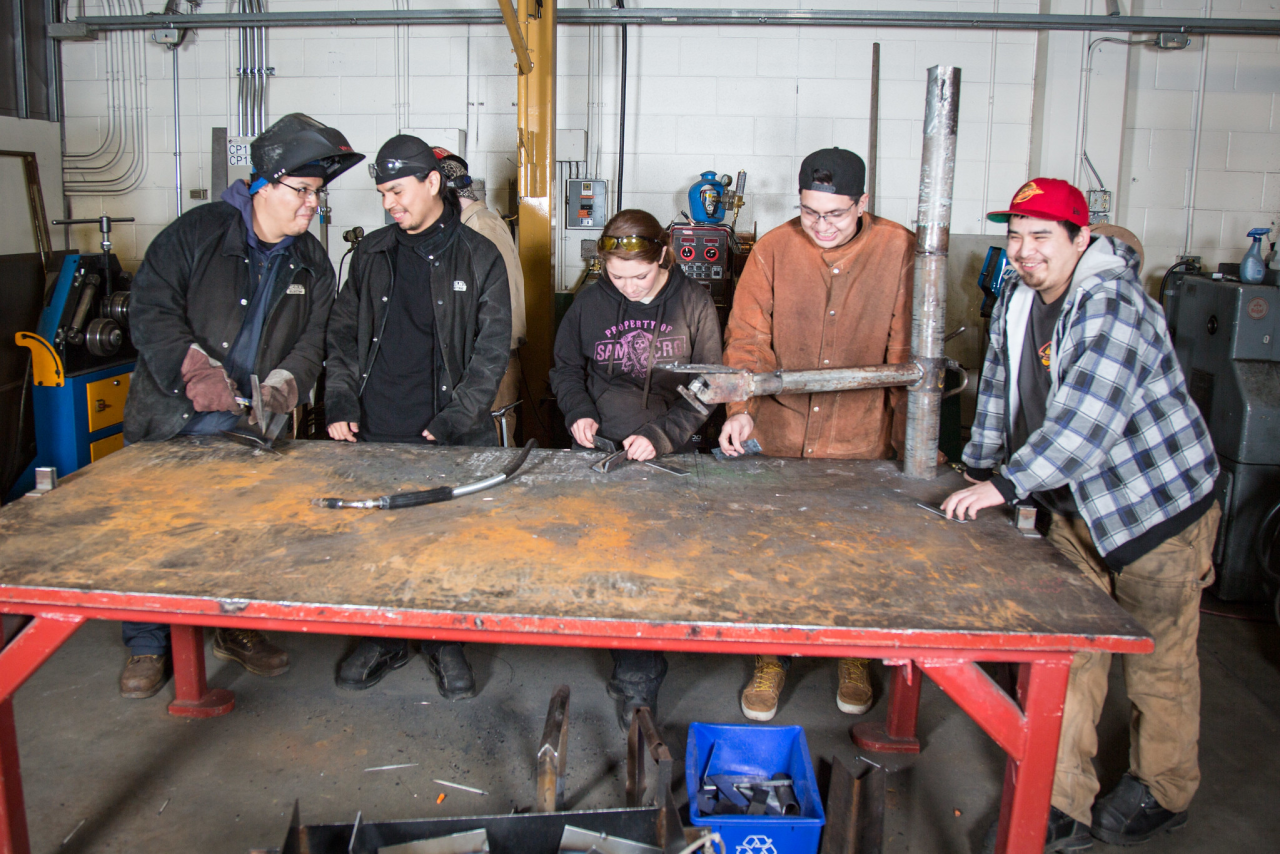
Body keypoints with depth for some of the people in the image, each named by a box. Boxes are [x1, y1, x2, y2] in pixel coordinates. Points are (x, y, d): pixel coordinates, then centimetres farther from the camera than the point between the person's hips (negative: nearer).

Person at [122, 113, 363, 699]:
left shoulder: (312, 263, 5)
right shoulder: (197, 232, -8)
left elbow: (311, 339, 2)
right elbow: (149, 311, -13)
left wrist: (284, 381, -18)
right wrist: (193, 365, -28)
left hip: (247, 425, 3)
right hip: (169, 414, -3)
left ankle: (239, 630, 31)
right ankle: (147, 647, 22)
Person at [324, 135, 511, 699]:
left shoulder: (479, 259, 1)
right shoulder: (372, 253, 12)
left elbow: (492, 350, -2)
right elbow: (344, 332, 15)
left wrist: (456, 420, -11)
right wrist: (340, 403, 1)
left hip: (452, 438, -3)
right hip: (376, 432, 3)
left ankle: (445, 643, 22)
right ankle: (385, 638, 26)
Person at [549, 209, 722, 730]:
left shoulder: (693, 304, -2)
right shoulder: (590, 302, 4)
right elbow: (566, 367, 16)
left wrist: (660, 435, -13)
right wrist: (578, 412, -3)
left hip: (669, 457, -2)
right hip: (600, 452, 2)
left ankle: (635, 683, 7)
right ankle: (638, 674, 15)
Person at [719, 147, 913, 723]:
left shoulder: (897, 250, -3)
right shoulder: (773, 250, -3)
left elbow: (907, 353, 2)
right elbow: (748, 338, -5)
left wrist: (911, 439, 2)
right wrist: (742, 408, -21)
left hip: (861, 441, 0)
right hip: (778, 436, 0)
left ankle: (853, 657, 35)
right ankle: (770, 659, 29)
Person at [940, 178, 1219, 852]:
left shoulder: (1112, 305, -25)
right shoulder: (1017, 302, 2)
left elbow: (1087, 418, -35)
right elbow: (1000, 390, 14)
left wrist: (1006, 484, -37)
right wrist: (979, 468, 17)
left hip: (1157, 506, -7)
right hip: (1077, 512, 7)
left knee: (1158, 662, 9)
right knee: (1065, 652, 6)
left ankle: (1161, 794, 31)